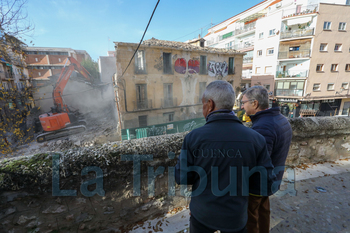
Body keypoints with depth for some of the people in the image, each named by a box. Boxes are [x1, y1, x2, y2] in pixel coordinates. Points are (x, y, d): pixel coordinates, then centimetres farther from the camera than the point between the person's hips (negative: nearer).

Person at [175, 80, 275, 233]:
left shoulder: (193, 137, -23)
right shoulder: (256, 138, -17)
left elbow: (182, 178, -14)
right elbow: (266, 180, -8)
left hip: (202, 213, -1)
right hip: (236, 215, 2)